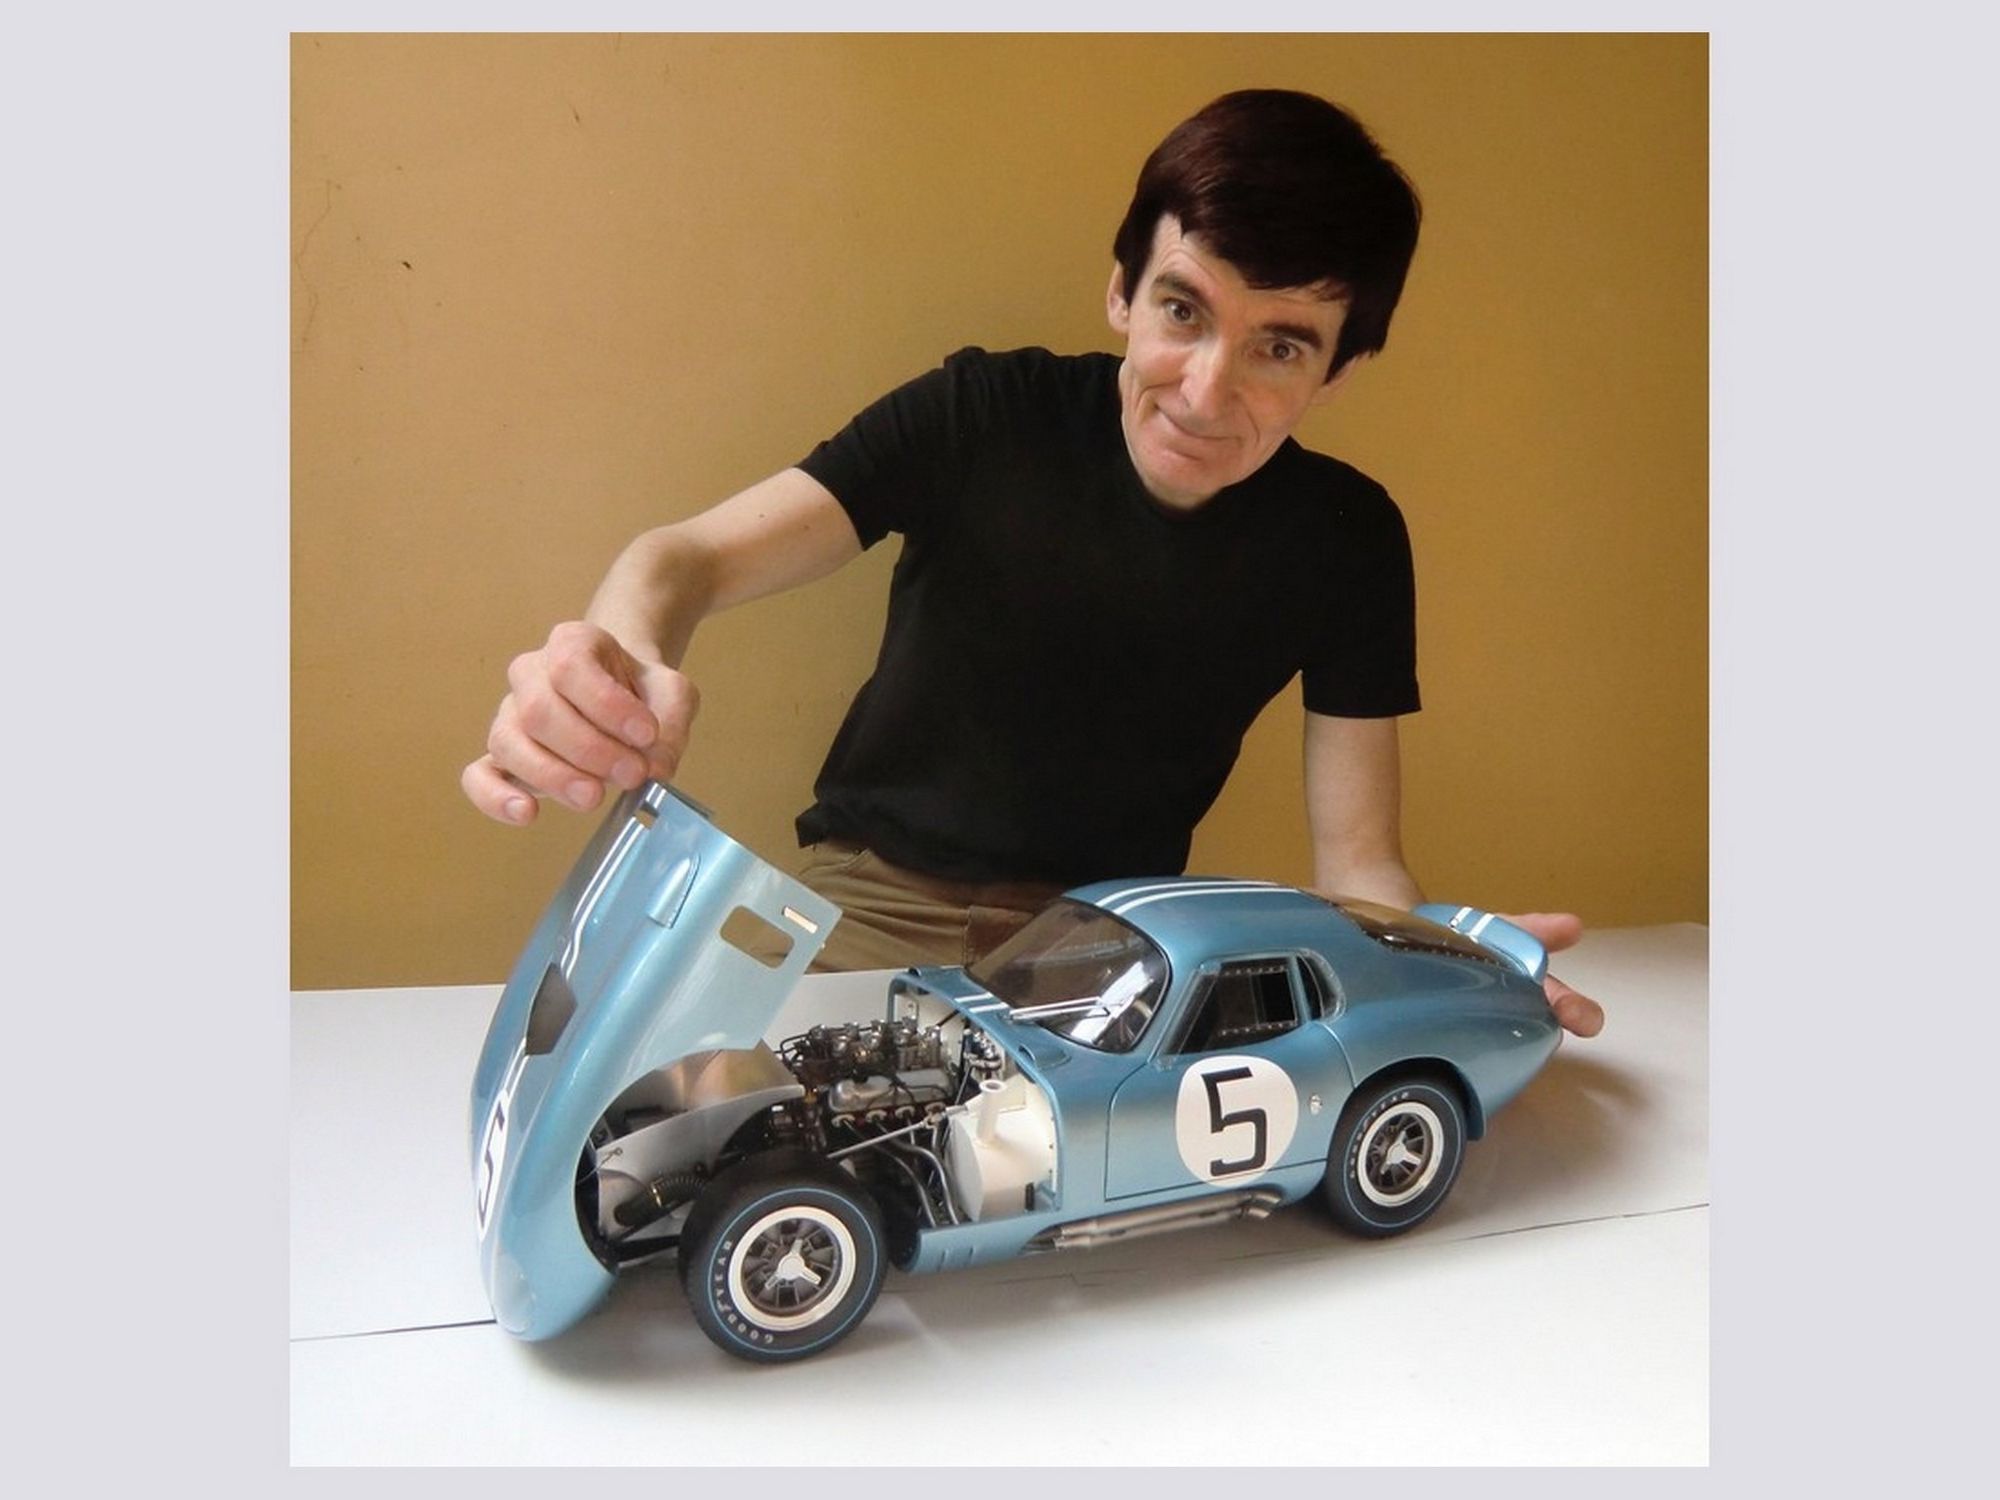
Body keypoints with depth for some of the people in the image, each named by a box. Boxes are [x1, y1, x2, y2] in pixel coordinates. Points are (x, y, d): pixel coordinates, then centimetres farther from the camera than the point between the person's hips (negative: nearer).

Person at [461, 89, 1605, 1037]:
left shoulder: (1346, 537, -7)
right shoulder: (984, 418, -13)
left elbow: (1357, 859, -6)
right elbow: (696, 555, -20)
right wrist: (622, 660, -45)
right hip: (868, 902, -1)